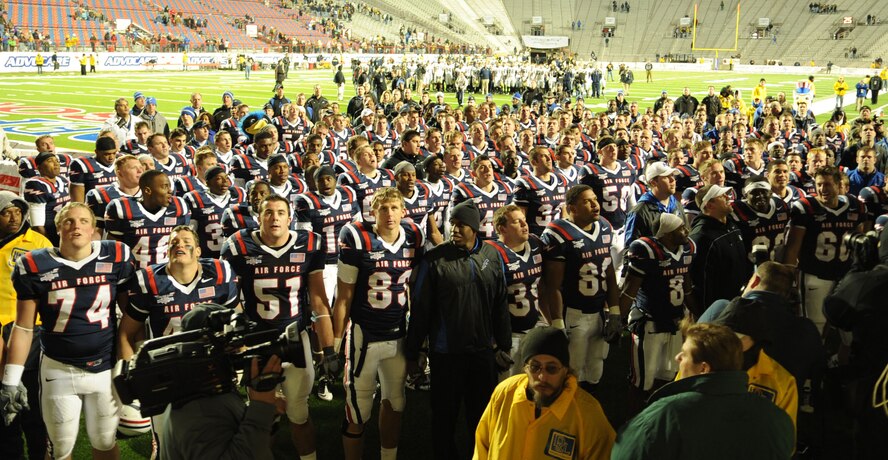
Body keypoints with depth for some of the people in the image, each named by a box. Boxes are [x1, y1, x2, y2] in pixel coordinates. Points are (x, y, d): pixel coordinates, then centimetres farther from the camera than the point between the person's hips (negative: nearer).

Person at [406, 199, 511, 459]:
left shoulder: (492, 256, 1)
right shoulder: (435, 259, -9)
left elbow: (500, 306, 8)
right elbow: (420, 309, -6)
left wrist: (503, 346, 11)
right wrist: (412, 353, -5)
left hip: (483, 351, 3)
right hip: (445, 353, -3)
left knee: (483, 414, 15)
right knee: (444, 414, 11)